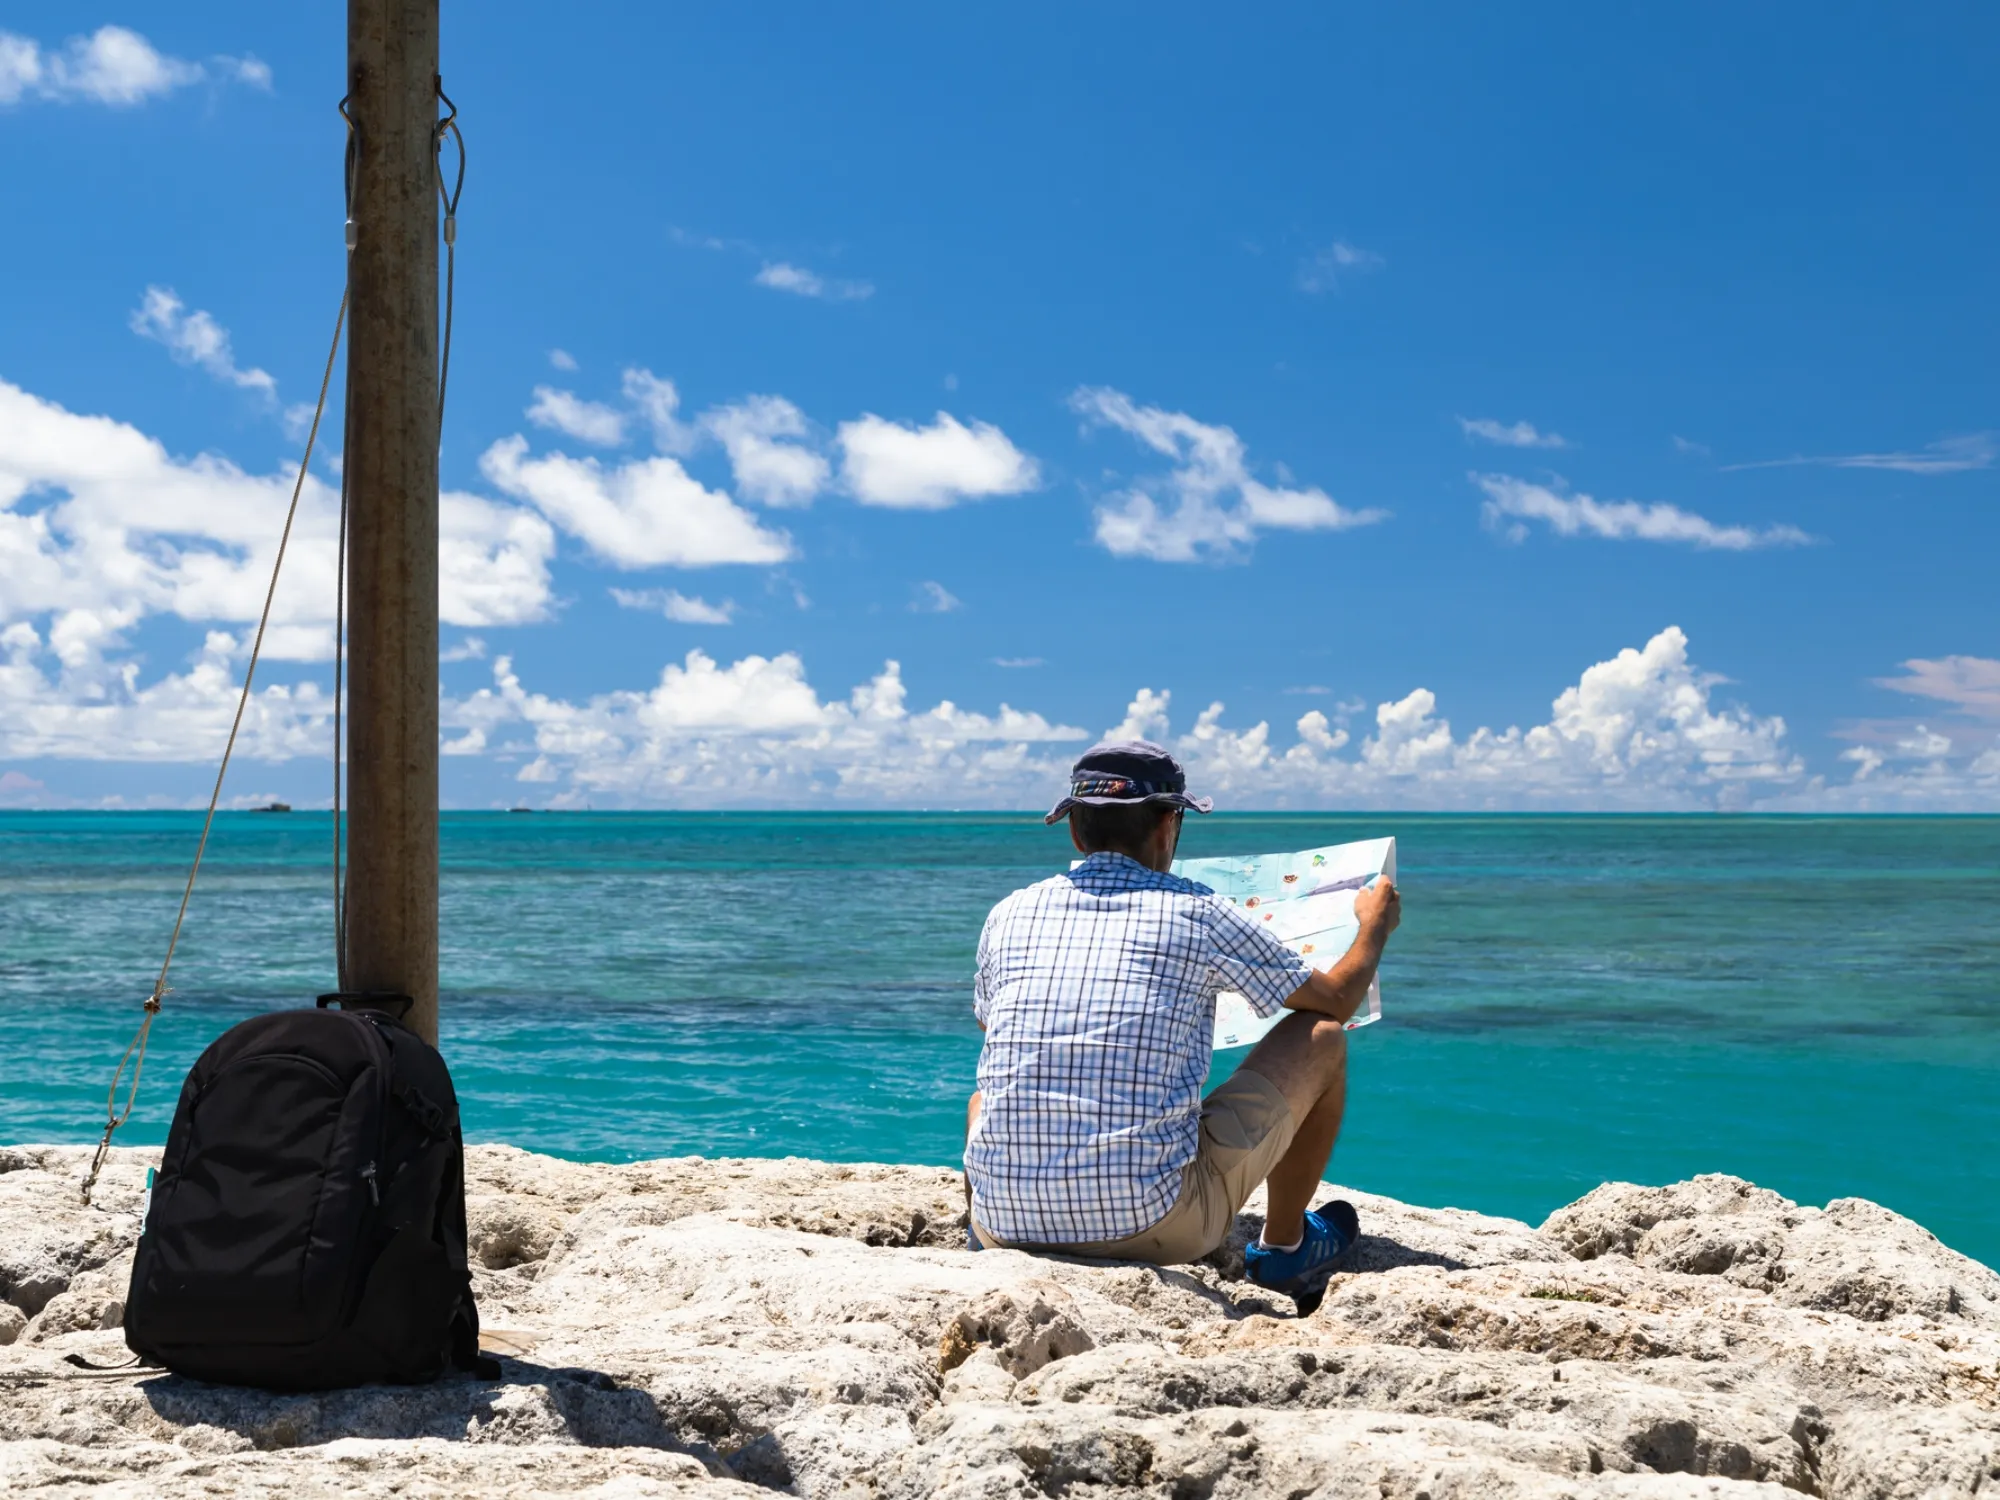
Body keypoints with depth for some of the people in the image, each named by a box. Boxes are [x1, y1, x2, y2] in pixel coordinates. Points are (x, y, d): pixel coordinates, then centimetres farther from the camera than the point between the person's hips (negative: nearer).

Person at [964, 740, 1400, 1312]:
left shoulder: (1009, 914, 10)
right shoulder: (1198, 912, 1)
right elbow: (1337, 999, 17)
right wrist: (1375, 923, 37)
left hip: (1011, 1225, 4)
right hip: (1155, 1225, -4)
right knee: (1321, 1041, 16)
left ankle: (988, 1249, 21)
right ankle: (1284, 1248, 31)